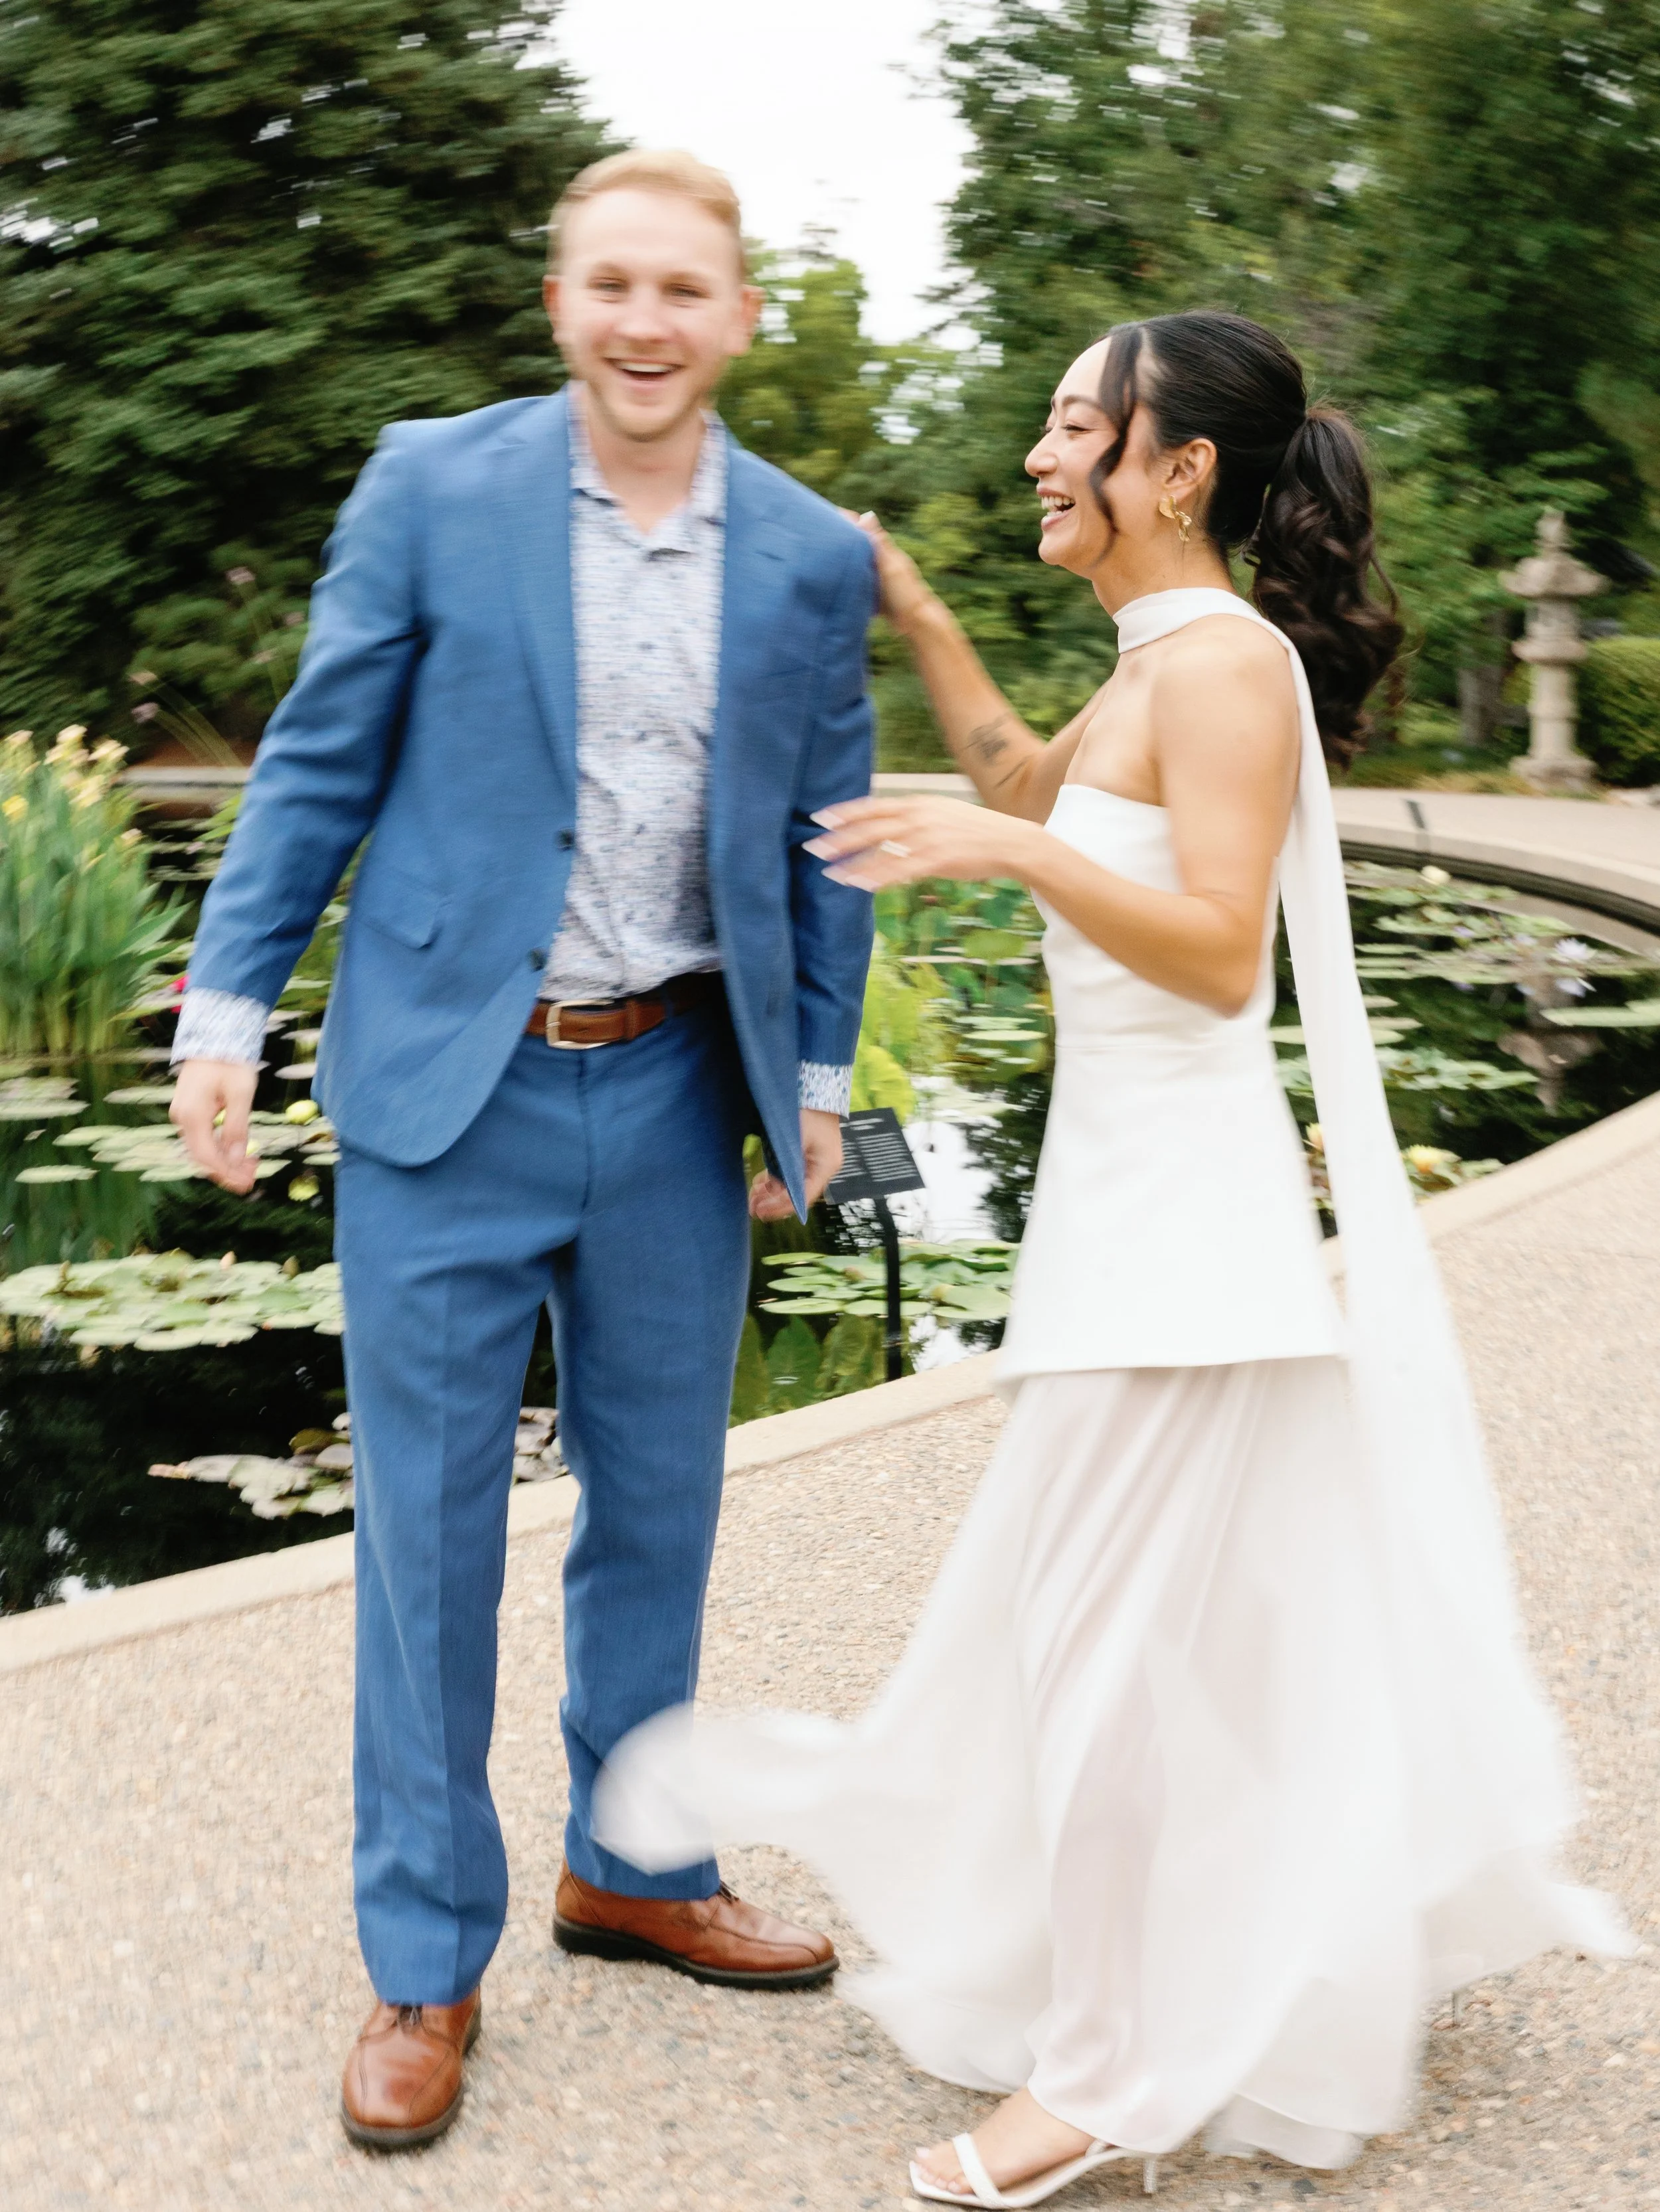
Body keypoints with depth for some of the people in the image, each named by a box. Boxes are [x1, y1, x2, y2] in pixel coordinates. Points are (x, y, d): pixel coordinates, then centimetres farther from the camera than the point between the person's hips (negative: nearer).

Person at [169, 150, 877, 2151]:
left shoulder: (812, 557, 4)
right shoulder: (431, 488, -3)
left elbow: (821, 838, 11)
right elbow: (318, 764, -1)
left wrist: (818, 1071, 10)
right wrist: (227, 1000, -4)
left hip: (678, 1097, 3)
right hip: (450, 1091, -3)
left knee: (656, 1510, 14)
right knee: (429, 1529, 3)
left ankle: (629, 1870, 35)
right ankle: (426, 1964, 18)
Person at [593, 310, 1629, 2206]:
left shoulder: (1226, 661, -15)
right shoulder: (1157, 667, 13)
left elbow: (1221, 951, -23)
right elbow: (1029, 783, 32)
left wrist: (1007, 854, -32)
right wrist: (916, 619, 26)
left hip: (1180, 1209, -9)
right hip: (1124, 1192, 9)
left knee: (1107, 1630, 0)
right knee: (1060, 1607, 20)